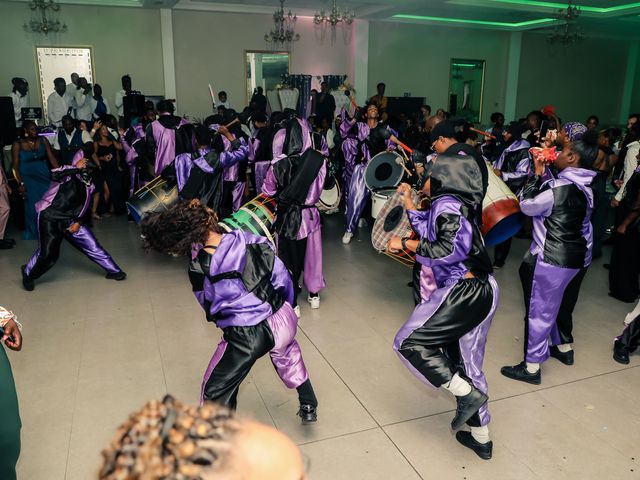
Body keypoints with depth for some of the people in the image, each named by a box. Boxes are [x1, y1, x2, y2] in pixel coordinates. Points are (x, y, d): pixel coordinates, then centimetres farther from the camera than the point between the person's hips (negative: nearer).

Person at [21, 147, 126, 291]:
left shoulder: (89, 184, 11)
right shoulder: (69, 173, -7)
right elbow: (54, 175, -30)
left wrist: (78, 222, 2)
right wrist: (76, 167, -20)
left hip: (70, 221, 6)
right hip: (50, 217, -6)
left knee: (92, 245, -1)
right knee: (48, 253, -10)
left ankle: (113, 270, 7)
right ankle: (28, 273, 18)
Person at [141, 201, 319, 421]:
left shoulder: (199, 270, -13)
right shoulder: (252, 242, -9)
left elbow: (207, 303, 6)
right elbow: (282, 278, 0)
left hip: (245, 338, -4)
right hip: (283, 320, 4)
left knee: (215, 392, 18)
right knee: (288, 354, 38)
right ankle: (308, 407, 48)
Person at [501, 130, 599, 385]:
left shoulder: (560, 188, -22)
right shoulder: (585, 186, 4)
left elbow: (527, 205, -10)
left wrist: (537, 173, -4)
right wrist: (542, 174, 5)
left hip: (552, 258, -9)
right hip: (578, 256, 9)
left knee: (539, 309, 1)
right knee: (561, 304, 26)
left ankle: (531, 367, 10)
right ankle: (564, 347, 44)